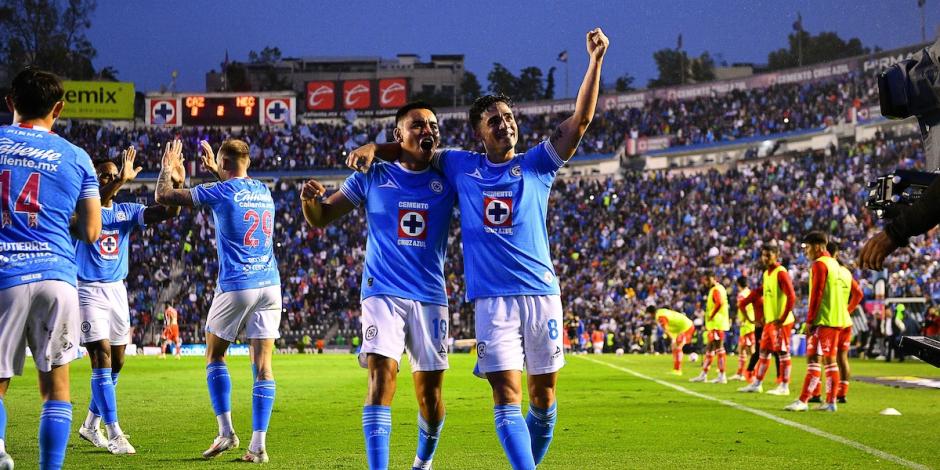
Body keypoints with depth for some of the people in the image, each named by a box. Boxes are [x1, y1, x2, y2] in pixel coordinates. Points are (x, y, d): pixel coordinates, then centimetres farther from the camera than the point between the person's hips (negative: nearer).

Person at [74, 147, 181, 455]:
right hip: (89, 291, -6)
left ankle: (91, 424, 28)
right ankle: (114, 435, -14)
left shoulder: (127, 211, 7)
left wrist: (176, 185, -24)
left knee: (116, 363, 10)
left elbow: (168, 213, -6)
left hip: (117, 290, 6)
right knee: (102, 359, -13)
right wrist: (121, 182, -43)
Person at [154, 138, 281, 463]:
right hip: (270, 284, 5)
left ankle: (226, 431, 2)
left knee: (215, 356, 13)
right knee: (262, 364, 1)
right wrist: (214, 169, 46)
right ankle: (258, 445, -4)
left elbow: (163, 196, 3)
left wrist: (168, 167, 20)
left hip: (235, 287, -4)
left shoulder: (219, 192, -6)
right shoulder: (263, 190, 11)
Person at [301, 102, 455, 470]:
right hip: (383, 293, -2)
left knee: (431, 389, 7)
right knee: (382, 376, -18)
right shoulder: (373, 177, 3)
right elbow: (321, 218, 7)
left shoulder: (447, 181, 6)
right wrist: (310, 199, -18)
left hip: (431, 297, 2)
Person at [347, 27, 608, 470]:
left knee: (543, 395, 7)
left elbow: (579, 121, 0)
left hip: (541, 292, 1)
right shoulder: (461, 166, 9)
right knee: (507, 396, -10)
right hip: (493, 297, -1)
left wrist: (595, 60, -8)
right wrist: (373, 147, 3)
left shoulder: (535, 164, 7)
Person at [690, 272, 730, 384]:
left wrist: (711, 316, -19)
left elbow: (719, 303, -29)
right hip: (713, 325, 11)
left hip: (717, 324, -11)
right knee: (709, 349, 14)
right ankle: (703, 374, 20)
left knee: (719, 348, -8)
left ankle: (722, 376, -6)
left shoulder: (716, 290, -14)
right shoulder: (714, 289, 17)